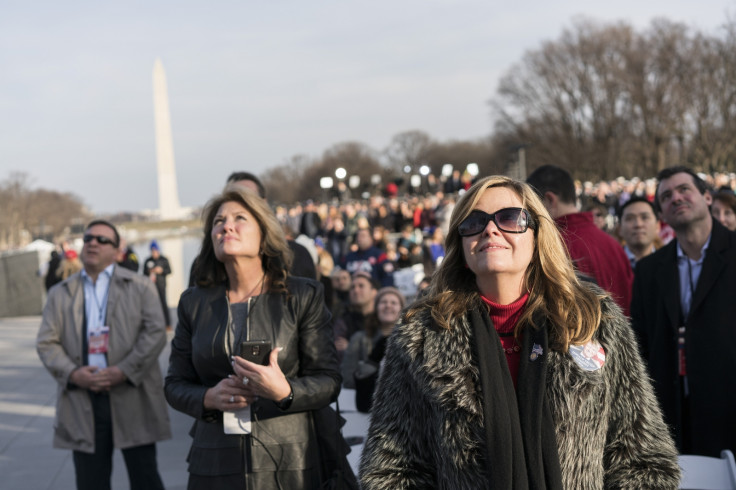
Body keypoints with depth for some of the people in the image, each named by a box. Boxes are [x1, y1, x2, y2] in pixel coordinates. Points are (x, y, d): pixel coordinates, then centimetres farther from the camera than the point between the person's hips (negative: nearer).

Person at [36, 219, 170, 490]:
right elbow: (46, 343, 7)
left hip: (132, 397, -2)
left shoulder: (140, 287, 7)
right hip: (82, 404, 2)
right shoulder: (60, 294, 14)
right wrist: (72, 373, -11)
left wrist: (124, 371, -15)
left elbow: (155, 333, -3)